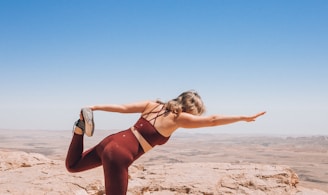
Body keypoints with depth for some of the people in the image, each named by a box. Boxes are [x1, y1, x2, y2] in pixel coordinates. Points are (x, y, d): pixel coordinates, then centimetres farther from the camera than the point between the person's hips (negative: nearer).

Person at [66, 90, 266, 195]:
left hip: (112, 141, 7)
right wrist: (244, 117, 3)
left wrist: (94, 107, 6)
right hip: (120, 155, -7)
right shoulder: (178, 118, -7)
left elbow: (123, 107, 5)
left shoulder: (153, 104, 10)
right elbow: (212, 120, -5)